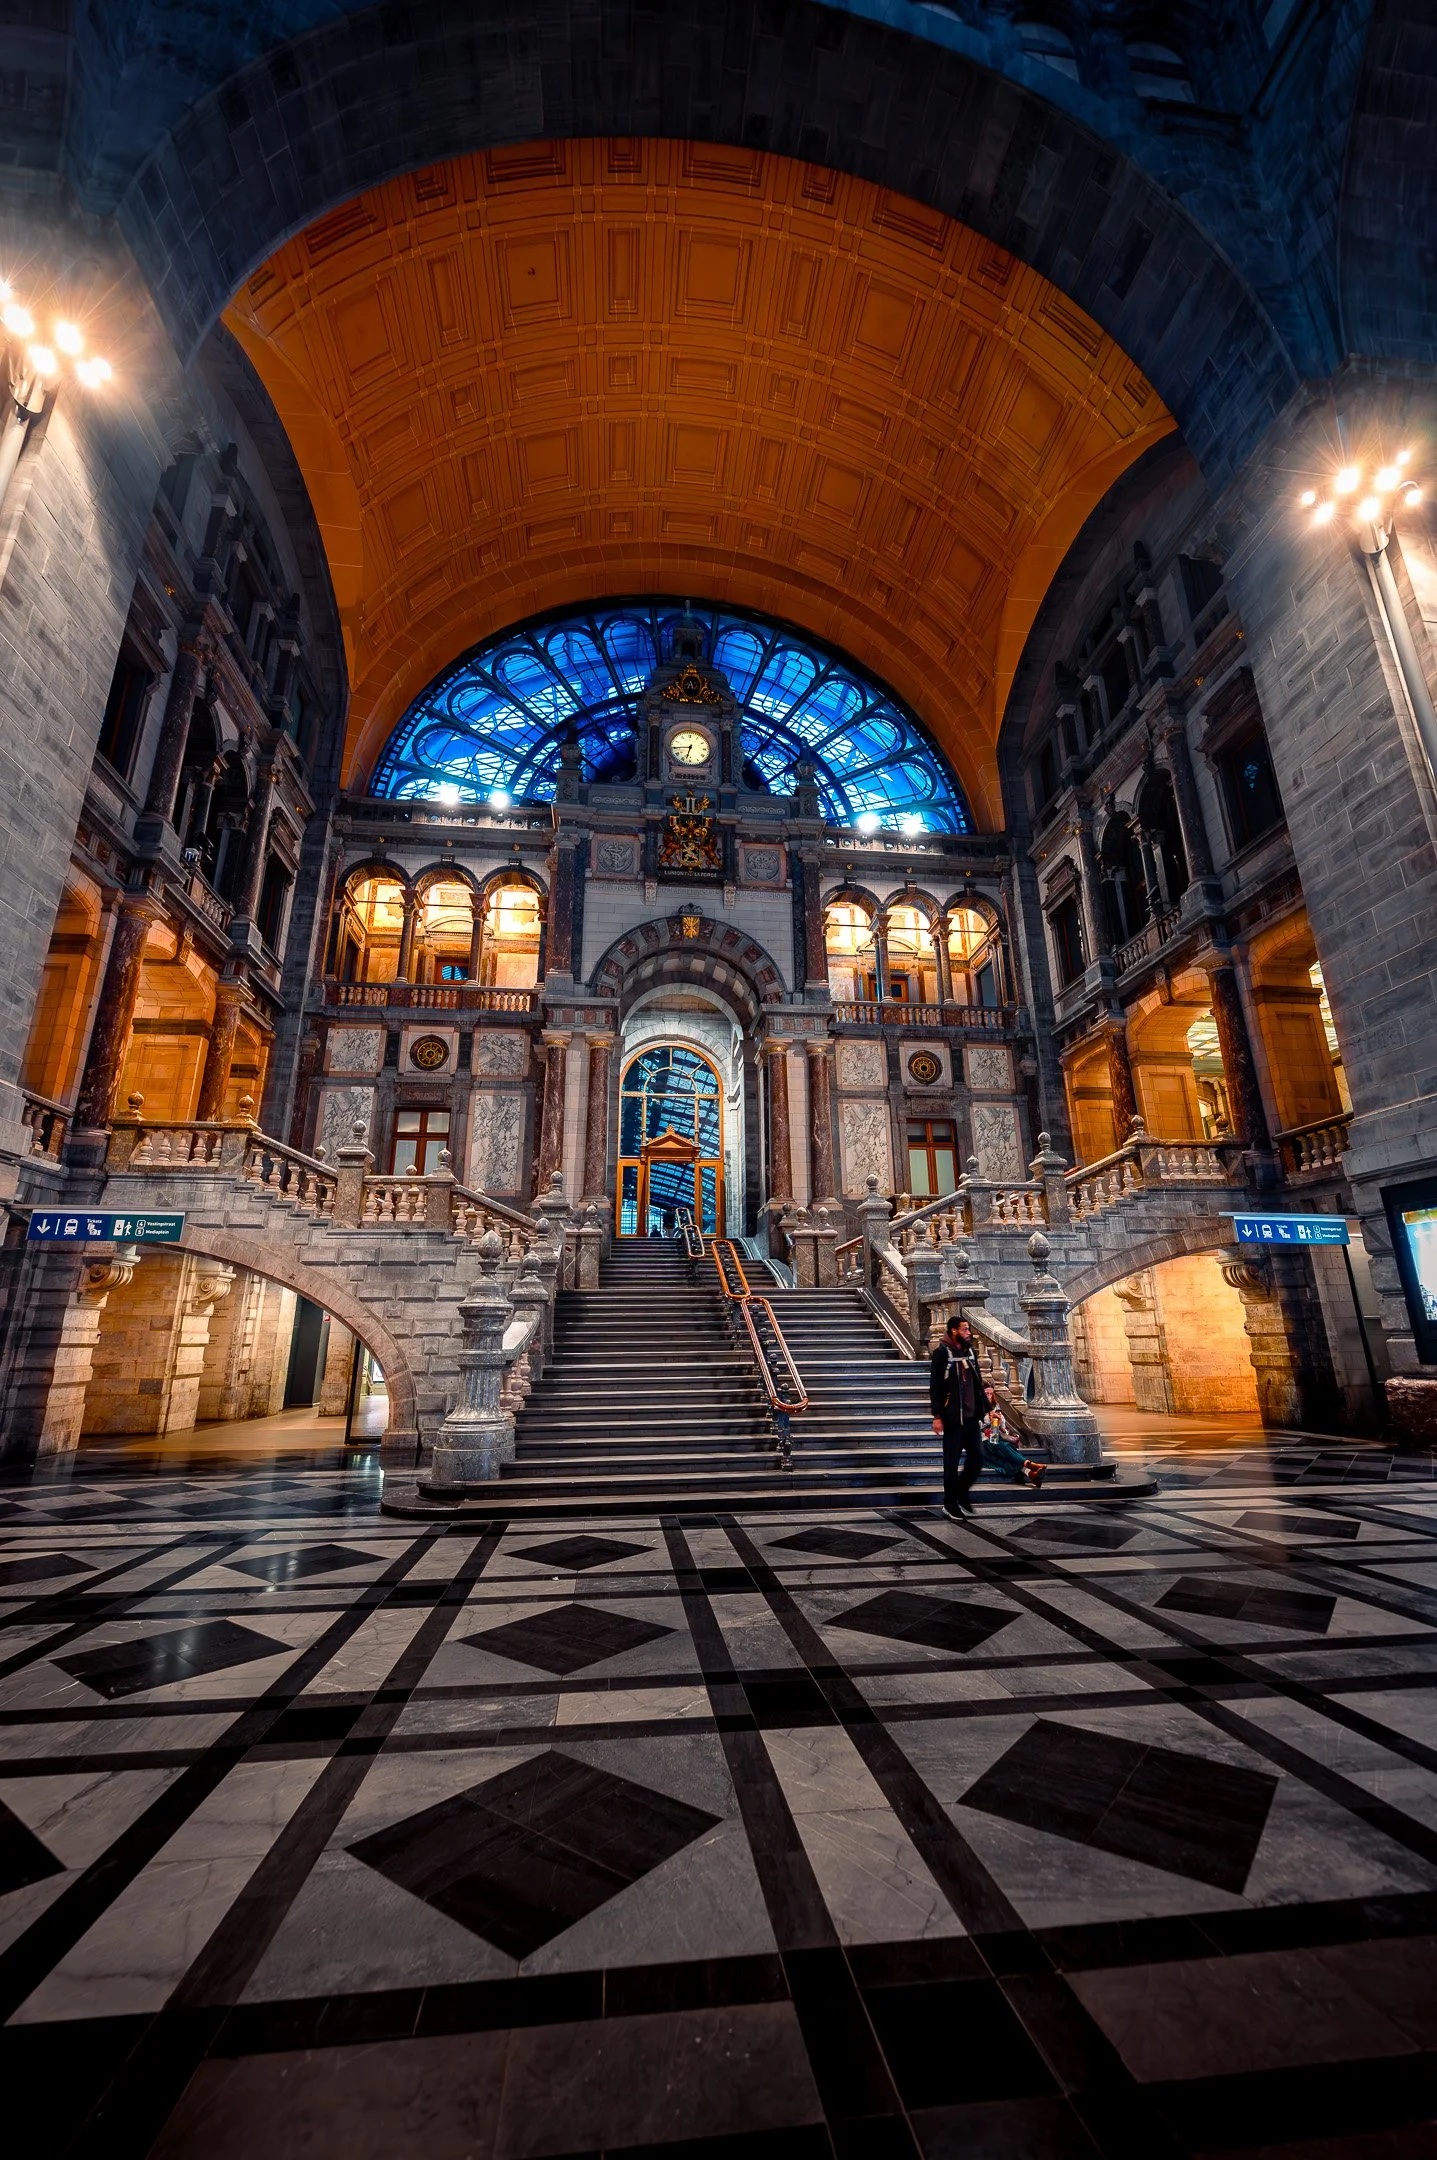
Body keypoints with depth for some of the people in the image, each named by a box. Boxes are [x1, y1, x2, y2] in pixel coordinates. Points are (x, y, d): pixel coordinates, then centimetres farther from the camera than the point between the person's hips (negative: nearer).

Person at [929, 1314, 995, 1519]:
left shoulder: (970, 1351, 9)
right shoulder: (942, 1353, -10)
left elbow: (978, 1380, 17)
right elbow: (935, 1386, -11)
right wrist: (937, 1415, -14)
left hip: (971, 1416, 6)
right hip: (953, 1417, -6)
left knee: (977, 1458, 9)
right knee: (952, 1462, 4)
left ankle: (961, 1494, 31)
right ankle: (950, 1504, 18)